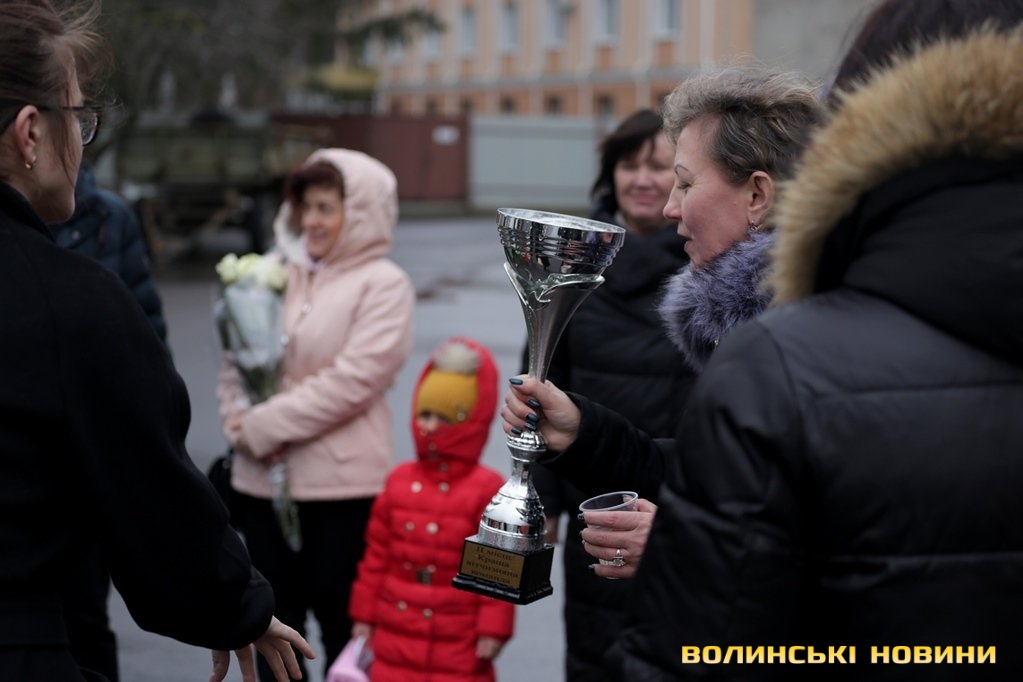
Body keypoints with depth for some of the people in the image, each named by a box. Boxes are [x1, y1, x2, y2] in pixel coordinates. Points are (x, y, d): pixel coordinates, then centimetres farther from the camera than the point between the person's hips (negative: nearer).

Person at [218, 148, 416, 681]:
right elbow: (235, 358, 10)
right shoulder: (280, 273, 9)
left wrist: (265, 426, -13)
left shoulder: (383, 284, -6)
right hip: (263, 480, 5)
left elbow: (352, 380, -15)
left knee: (343, 623, 7)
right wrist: (238, 420, -9)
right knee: (275, 622, 16)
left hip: (343, 483, -5)